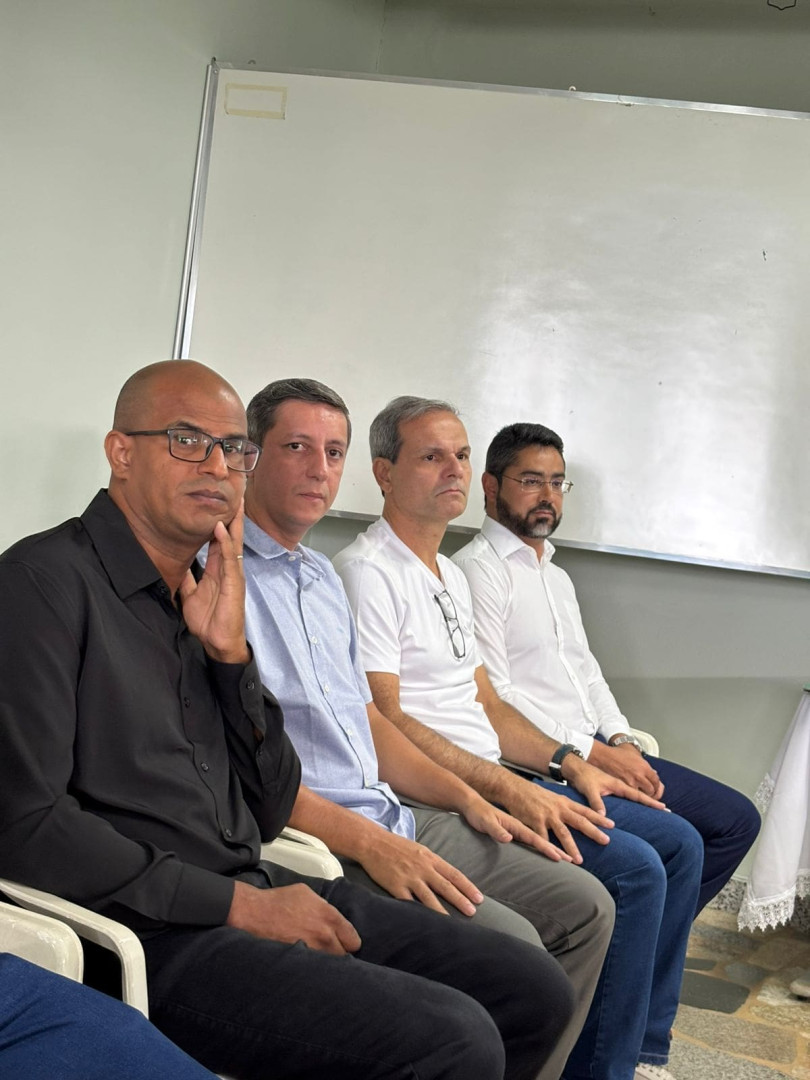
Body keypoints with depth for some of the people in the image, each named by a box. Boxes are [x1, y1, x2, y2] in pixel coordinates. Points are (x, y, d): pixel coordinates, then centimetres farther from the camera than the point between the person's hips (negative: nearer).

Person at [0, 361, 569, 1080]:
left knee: (529, 988, 4)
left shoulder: (201, 595, 15)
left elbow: (270, 813, 11)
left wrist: (230, 651, -2)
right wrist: (237, 905, -15)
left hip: (257, 888, 8)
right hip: (149, 935, -8)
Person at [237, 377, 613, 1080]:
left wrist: (467, 799, 12)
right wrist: (368, 843, -22)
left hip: (398, 824, 9)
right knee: (508, 944, -23)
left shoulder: (322, 575, 19)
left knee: (583, 905, 6)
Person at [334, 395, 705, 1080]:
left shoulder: (452, 576, 19)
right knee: (635, 868, -21)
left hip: (498, 781, 10)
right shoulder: (367, 572, -11)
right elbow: (385, 721, -18)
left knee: (677, 842, 6)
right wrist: (508, 788, -23)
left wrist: (569, 764, 8)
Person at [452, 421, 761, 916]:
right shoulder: (476, 570, -8)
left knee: (738, 819, 4)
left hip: (599, 750, 9)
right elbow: (494, 697, -15)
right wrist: (593, 754, -16)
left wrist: (621, 741, 2)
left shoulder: (558, 577, 23)